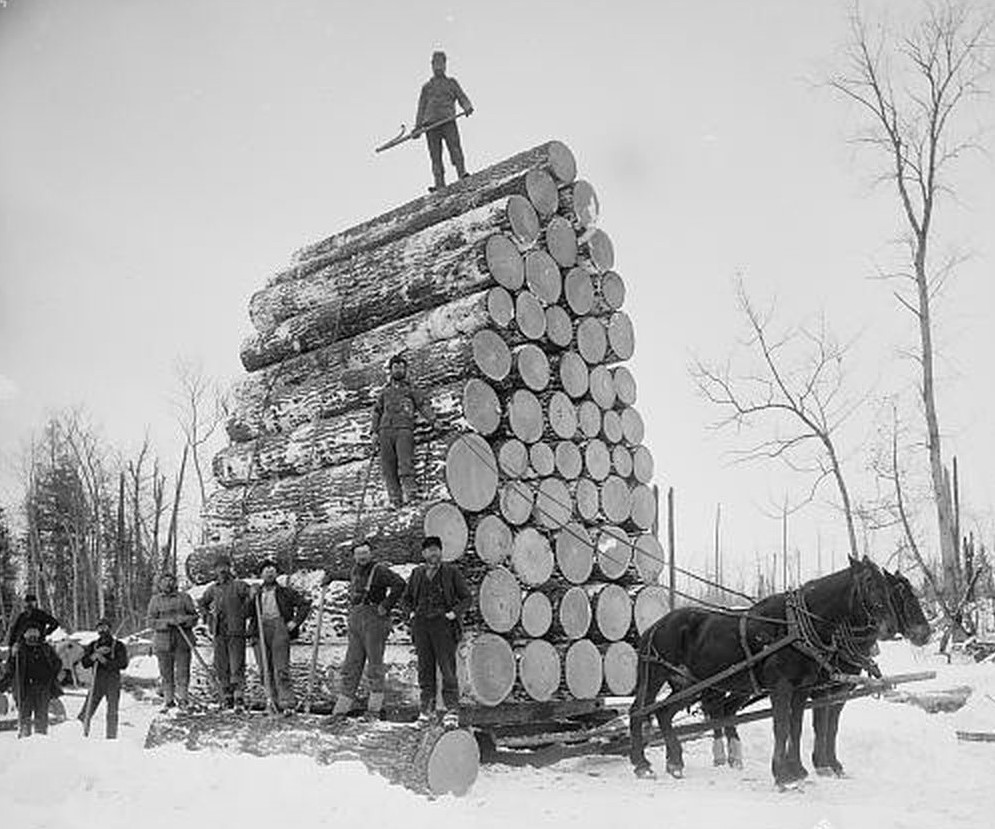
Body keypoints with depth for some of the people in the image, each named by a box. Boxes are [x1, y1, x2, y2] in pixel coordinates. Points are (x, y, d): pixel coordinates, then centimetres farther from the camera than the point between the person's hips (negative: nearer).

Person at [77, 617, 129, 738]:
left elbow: (123, 663, -9)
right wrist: (96, 654, -11)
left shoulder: (118, 645, 3)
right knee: (87, 712, 0)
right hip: (97, 682, 3)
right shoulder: (93, 645, 13)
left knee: (112, 713, -4)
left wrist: (104, 660, -12)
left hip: (113, 682, -3)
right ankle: (85, 735, 12)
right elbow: (85, 663, 4)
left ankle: (111, 738, 1)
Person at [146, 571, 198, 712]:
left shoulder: (184, 598, 8)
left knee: (182, 670, -4)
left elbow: (194, 616, 7)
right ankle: (168, 700, 15)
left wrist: (184, 620, -14)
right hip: (163, 640, 1)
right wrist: (168, 622, -14)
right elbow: (151, 621, 1)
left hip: (182, 639, -1)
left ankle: (183, 697, 6)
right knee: (165, 672, 4)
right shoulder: (155, 600, 8)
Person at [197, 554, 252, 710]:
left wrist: (244, 614, -8)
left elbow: (253, 599, -5)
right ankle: (228, 697, 14)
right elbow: (202, 603, 28)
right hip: (219, 634, 5)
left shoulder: (239, 585, -3)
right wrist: (207, 617, 15)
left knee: (237, 666, -10)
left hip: (236, 632, -5)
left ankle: (239, 697, -10)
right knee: (221, 667, 6)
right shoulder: (212, 589, 12)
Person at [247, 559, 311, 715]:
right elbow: (252, 615, 23)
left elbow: (305, 603, 9)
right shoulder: (256, 595, 19)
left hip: (279, 628, -4)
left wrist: (295, 621, 0)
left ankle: (287, 704, -15)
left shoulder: (285, 592, 11)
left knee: (281, 669, -13)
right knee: (265, 670, 1)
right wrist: (252, 634, 9)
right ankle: (275, 702, 9)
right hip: (261, 631, 4)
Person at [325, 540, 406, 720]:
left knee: (375, 663, -3)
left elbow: (399, 584, -20)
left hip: (375, 619, -7)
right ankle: (341, 709, 9)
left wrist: (386, 605, -18)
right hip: (355, 620, 7)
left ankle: (375, 708, 3)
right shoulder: (354, 571, 15)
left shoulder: (379, 570, -9)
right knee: (351, 665, 7)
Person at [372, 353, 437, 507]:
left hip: (404, 429, -3)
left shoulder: (412, 390, 18)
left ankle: (409, 492, -29)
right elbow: (377, 411, 27)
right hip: (386, 430, 3)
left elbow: (423, 406, 6)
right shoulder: (385, 391, 28)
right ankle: (395, 498, -11)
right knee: (387, 466, -8)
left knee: (405, 462, -22)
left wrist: (433, 420, -12)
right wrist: (375, 432, 15)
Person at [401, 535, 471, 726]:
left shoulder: (451, 571, 3)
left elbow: (466, 597, 5)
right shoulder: (417, 573, 13)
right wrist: (411, 612, 6)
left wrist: (454, 613, -8)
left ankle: (452, 709, -6)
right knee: (425, 667, 4)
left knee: (447, 666, -8)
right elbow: (406, 598, 23)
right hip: (421, 624, 4)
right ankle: (426, 707, 13)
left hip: (443, 624, -4)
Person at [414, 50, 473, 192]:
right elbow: (421, 107, 23)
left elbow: (462, 97, 12)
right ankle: (440, 185, -11)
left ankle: (462, 174, -27)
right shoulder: (427, 86, 25)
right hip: (430, 123, 2)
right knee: (435, 154, -6)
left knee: (455, 147, -19)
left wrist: (468, 107, -11)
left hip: (448, 120, -2)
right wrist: (418, 126, 12)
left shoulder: (451, 83, 21)